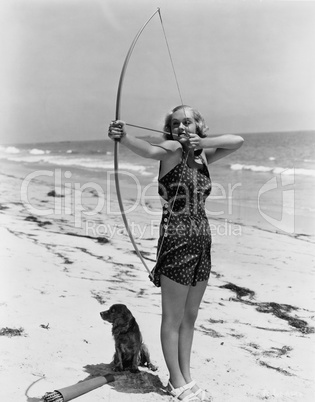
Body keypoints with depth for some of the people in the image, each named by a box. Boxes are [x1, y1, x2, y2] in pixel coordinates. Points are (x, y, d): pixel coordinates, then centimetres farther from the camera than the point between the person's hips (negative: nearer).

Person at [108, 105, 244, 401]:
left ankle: (185, 378, 31)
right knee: (173, 318, 6)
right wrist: (123, 137, -47)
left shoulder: (202, 157, 12)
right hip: (176, 240, -7)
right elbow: (148, 149, -28)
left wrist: (202, 142, -4)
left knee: (190, 316, 16)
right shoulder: (172, 150, -7)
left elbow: (237, 140, 9)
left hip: (202, 242, 7)